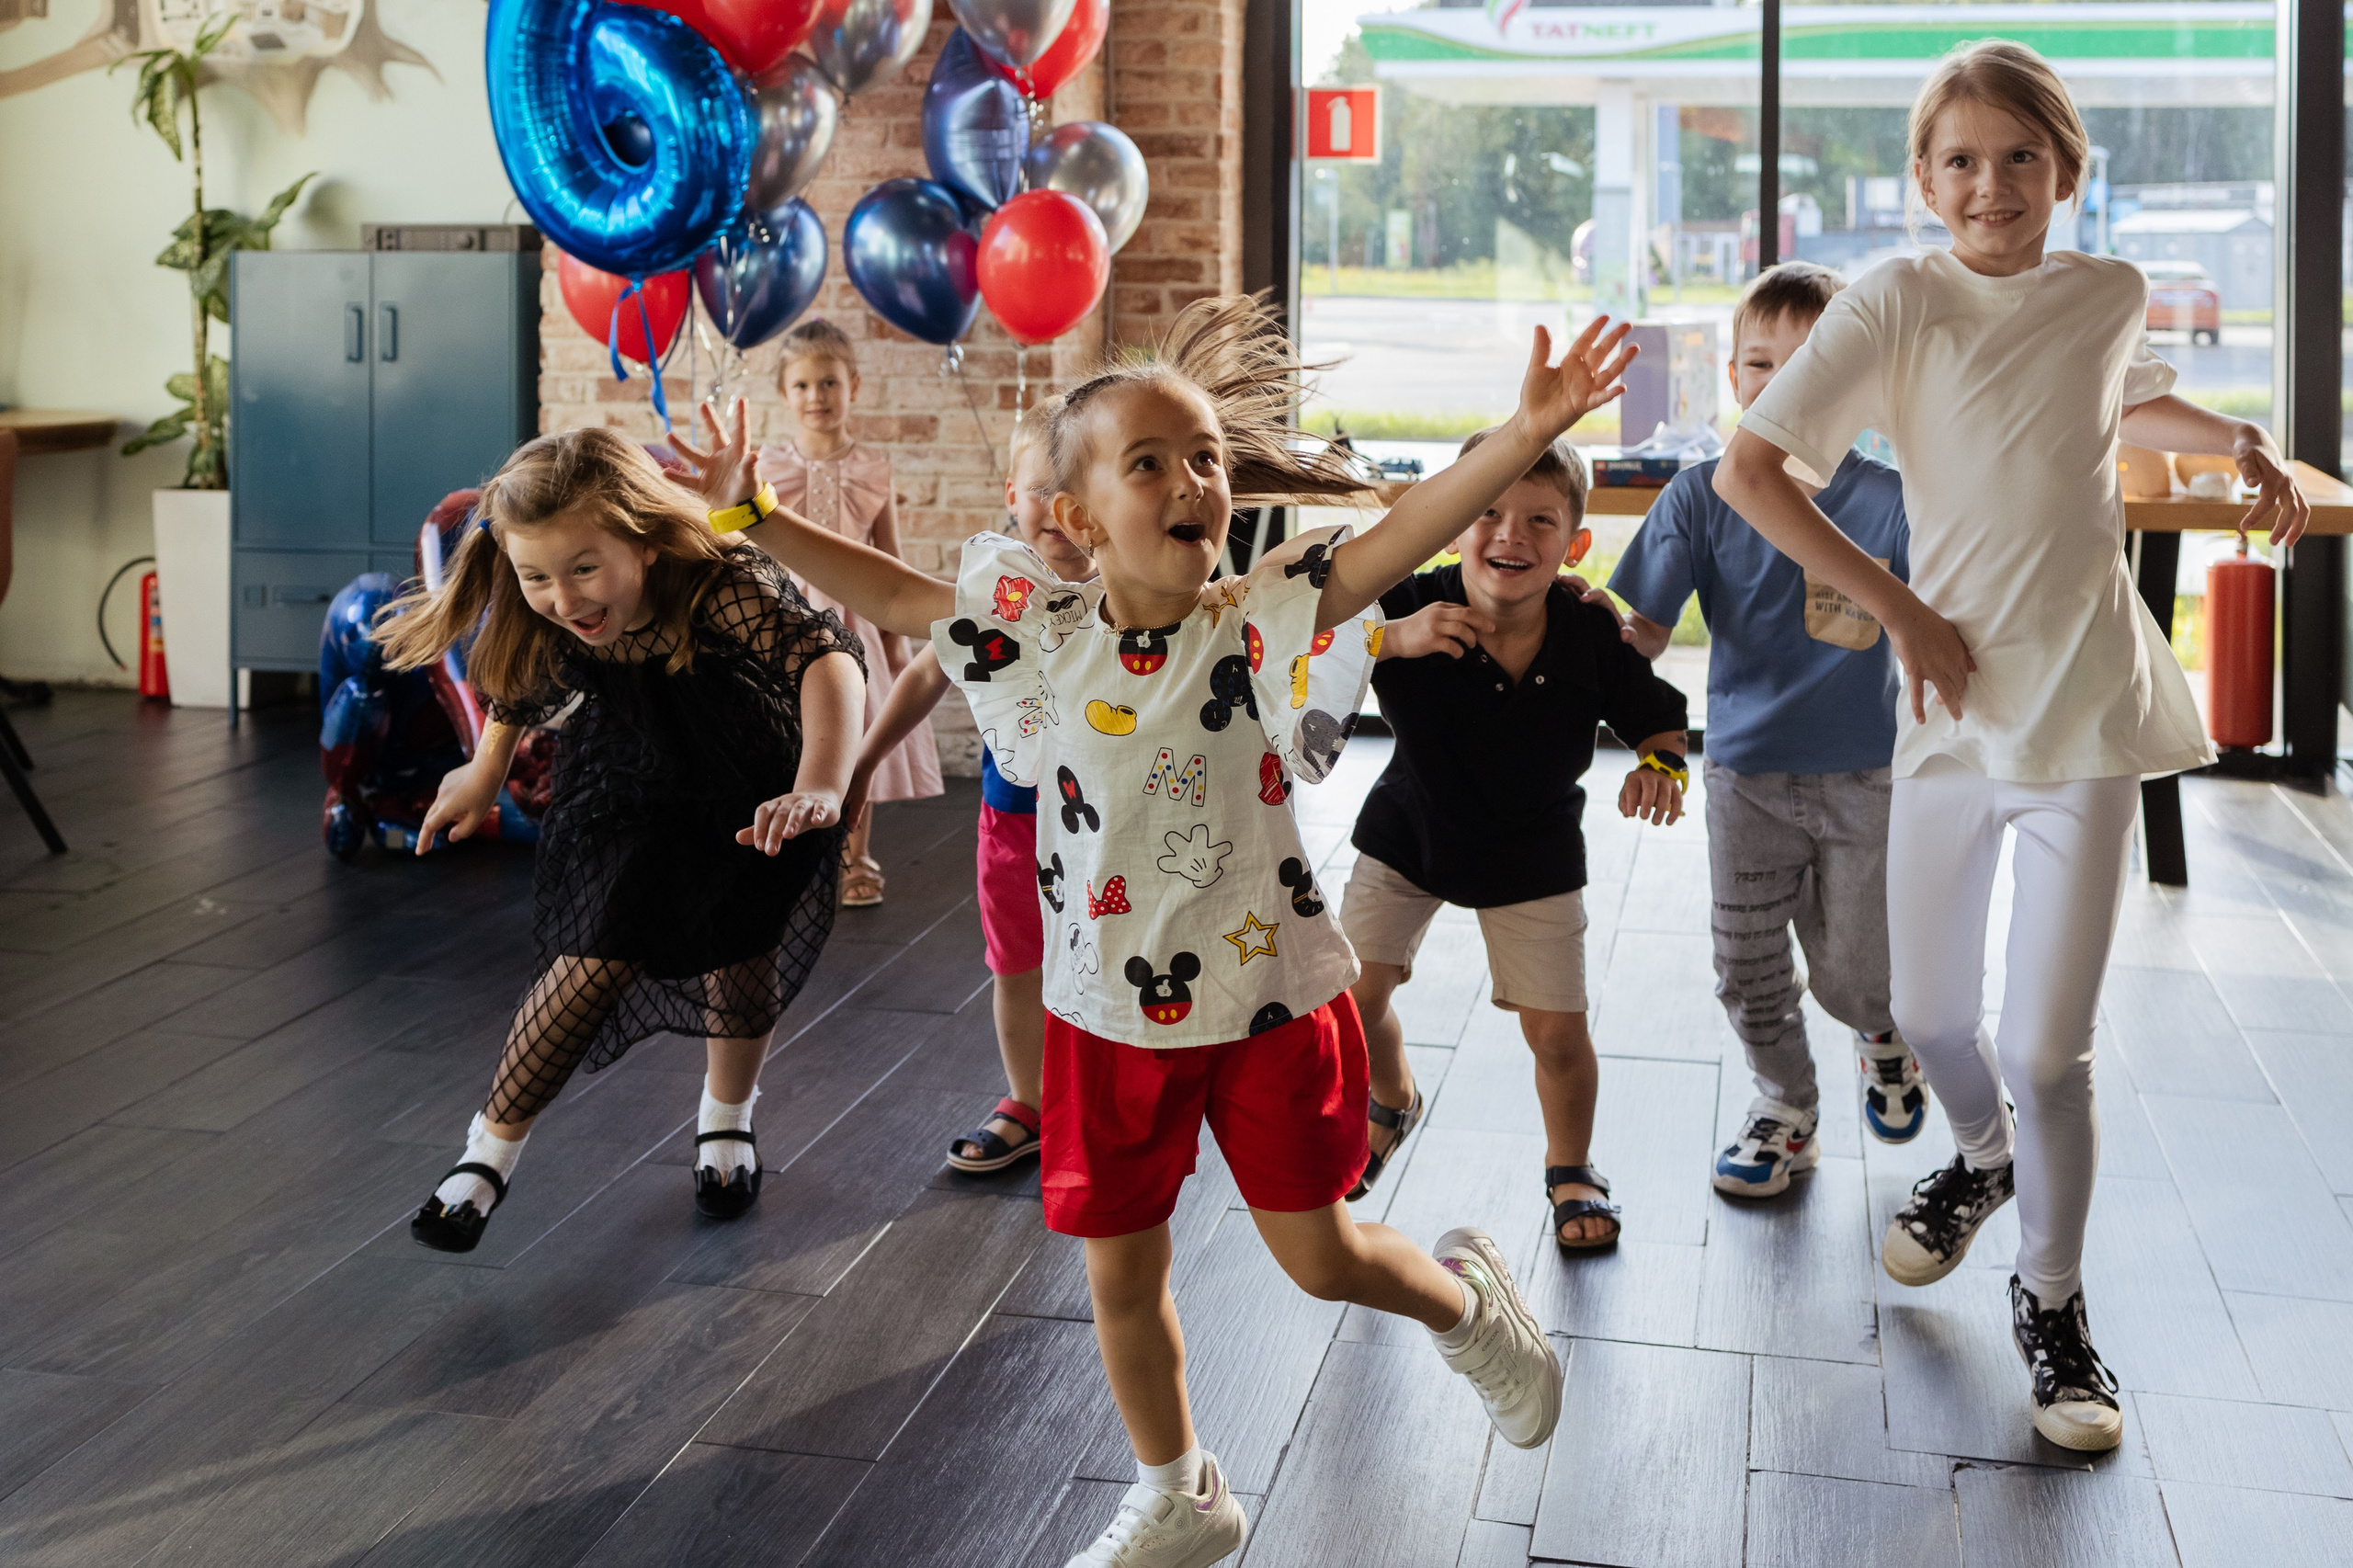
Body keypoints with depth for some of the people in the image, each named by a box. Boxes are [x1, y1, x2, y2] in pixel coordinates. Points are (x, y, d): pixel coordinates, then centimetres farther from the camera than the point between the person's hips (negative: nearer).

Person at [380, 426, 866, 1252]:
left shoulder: (725, 589, -42)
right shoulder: (542, 626, -25)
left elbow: (825, 658, -57)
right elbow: (518, 690, 0)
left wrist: (819, 790, -73)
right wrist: (484, 774, 17)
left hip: (751, 795, -2)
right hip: (626, 798, 2)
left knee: (741, 964, 6)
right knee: (598, 957, -7)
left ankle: (727, 1115, 38)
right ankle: (494, 1144, 11)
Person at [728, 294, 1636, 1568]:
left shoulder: (1260, 622, -14)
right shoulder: (1042, 635, -6)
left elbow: (1393, 542, -27)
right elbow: (890, 593, 4)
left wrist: (1524, 433, -39)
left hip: (1267, 997, -3)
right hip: (1113, 1018, 3)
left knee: (1319, 1256, 8)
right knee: (1121, 1276, 13)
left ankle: (1468, 1300, 43)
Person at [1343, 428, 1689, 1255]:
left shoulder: (1593, 635, -22)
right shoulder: (1410, 606, -27)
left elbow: (1659, 721, -7)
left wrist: (1659, 767, -29)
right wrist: (1389, 640, -44)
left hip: (1531, 853, 0)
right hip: (1408, 833, 0)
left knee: (1557, 1033, 2)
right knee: (1351, 999, 0)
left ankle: (1571, 1168, 33)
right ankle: (1392, 1102, 37)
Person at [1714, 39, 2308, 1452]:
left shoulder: (2111, 295, 5)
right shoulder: (1901, 301, -6)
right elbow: (1749, 469, -15)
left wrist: (2245, 442, 13)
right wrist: (1900, 610, -13)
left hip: (2085, 712, 0)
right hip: (1949, 703, 0)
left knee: (2048, 1046, -2)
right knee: (1929, 1012, 14)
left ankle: (2052, 1294, 21)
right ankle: (1984, 1157, 47)